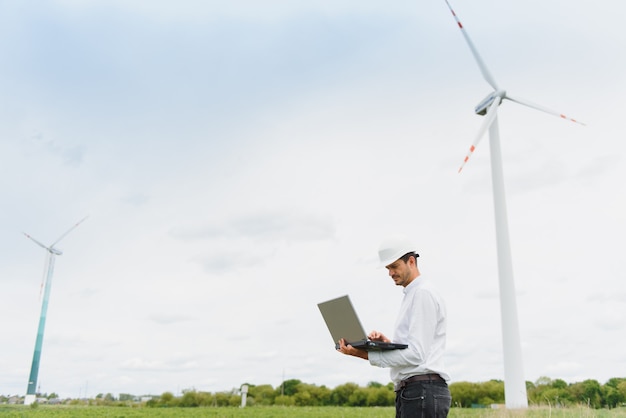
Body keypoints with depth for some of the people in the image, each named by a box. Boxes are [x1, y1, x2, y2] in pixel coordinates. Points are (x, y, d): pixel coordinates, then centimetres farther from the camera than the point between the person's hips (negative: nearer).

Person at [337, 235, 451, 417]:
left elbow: (416, 354, -17)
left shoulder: (424, 293, -9)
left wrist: (366, 355, -19)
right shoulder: (411, 295, 22)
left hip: (422, 390, -10)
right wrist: (387, 343, 4)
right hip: (411, 392, 10)